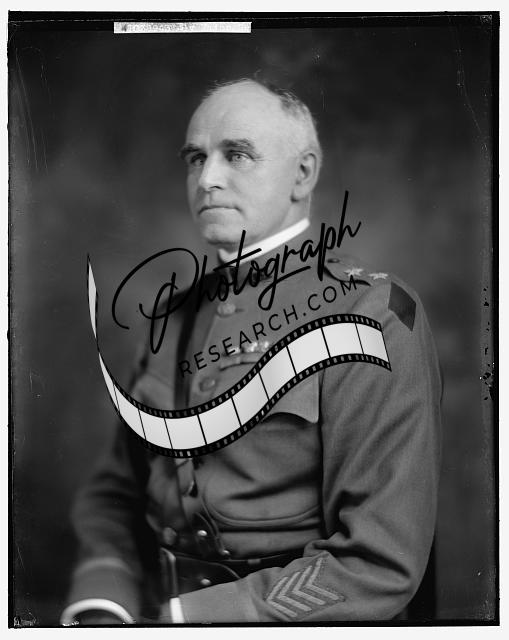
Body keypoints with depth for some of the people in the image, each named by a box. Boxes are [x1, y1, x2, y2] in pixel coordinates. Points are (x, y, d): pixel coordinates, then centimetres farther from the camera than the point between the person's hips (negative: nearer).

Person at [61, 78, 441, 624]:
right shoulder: (178, 317, 10)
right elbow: (116, 491, 13)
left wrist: (183, 617, -16)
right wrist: (100, 606, -5)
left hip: (279, 619, -4)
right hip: (151, 605, 4)